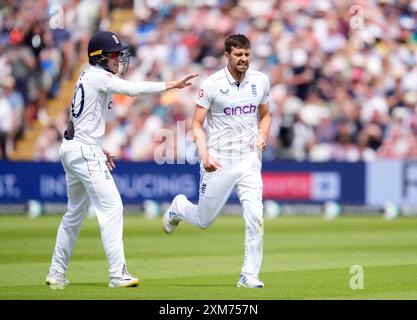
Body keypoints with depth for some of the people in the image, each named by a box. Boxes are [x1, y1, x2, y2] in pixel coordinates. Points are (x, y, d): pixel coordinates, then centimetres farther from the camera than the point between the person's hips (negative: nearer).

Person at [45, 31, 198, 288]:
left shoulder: (88, 77, 16)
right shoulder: (99, 76, -14)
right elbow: (132, 89, -28)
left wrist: (98, 149, 19)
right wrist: (172, 85, -30)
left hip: (70, 149, 10)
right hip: (85, 151, -10)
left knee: (75, 212, 17)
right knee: (111, 207, -11)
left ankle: (56, 273, 21)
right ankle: (118, 274, -15)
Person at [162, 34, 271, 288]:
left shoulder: (260, 81, 2)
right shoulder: (212, 84, -11)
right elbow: (197, 125, -8)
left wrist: (262, 135, -4)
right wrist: (205, 155, -23)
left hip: (248, 160, 2)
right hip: (218, 162, -2)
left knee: (255, 216, -15)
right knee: (204, 220, 9)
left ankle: (250, 274, -5)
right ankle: (179, 206, 44)